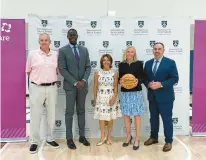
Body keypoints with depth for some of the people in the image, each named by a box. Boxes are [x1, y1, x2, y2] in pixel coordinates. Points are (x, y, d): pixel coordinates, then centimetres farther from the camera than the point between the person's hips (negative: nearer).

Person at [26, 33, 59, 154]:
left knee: (52, 115, 12)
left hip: (52, 88, 2)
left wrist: (51, 79, 8)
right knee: (35, 116, 4)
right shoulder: (32, 54, -1)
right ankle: (35, 141, 18)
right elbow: (28, 71, 7)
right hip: (36, 88, -2)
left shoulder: (55, 54, 4)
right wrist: (36, 80, 6)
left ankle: (50, 139, 27)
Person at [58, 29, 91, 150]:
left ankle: (82, 136, 22)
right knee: (70, 112, 3)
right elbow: (62, 69, -9)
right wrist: (75, 82, -15)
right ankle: (69, 138, 13)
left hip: (82, 85, 4)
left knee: (81, 111, 11)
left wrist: (83, 80, -11)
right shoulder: (63, 50, -2)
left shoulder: (84, 50, 9)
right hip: (70, 85, -3)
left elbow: (88, 67, 5)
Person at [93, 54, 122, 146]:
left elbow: (116, 87, -2)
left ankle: (108, 137, 22)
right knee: (101, 117, 2)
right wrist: (95, 98, 3)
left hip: (111, 97, 0)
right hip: (101, 97, 0)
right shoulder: (97, 73, 0)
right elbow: (95, 87, 4)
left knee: (110, 117, 7)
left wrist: (114, 97, -14)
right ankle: (103, 137, 17)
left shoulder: (114, 73, -1)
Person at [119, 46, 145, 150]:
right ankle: (128, 136, 29)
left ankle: (137, 139, 16)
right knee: (126, 115, 10)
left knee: (136, 116, 3)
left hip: (136, 92, -2)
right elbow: (120, 77, 9)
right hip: (124, 93, 3)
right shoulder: (121, 64, 5)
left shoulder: (139, 63, -1)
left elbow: (142, 77, 0)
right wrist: (120, 81, -13)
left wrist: (138, 81, -20)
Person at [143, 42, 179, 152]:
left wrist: (161, 84, -22)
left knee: (167, 119, 3)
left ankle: (168, 141, 19)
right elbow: (144, 77, 10)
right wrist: (148, 84, -12)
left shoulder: (170, 62, -5)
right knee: (153, 118, 16)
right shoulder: (148, 63, 9)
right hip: (152, 96, 5)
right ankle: (154, 137, 33)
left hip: (165, 96, -5)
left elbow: (175, 78, -12)